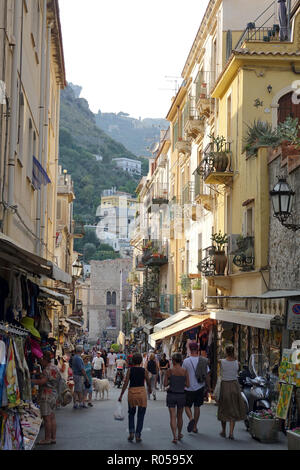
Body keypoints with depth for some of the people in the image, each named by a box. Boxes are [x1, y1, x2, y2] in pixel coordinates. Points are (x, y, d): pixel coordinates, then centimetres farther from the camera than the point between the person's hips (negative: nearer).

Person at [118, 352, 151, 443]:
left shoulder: (130, 370, -3)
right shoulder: (144, 371, -1)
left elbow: (125, 384, -7)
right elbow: (148, 383, 7)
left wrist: (121, 395, -1)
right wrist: (149, 389, 30)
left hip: (132, 392, 0)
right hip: (142, 392, 0)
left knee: (131, 414, 19)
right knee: (140, 415, 8)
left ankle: (131, 432, 6)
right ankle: (138, 435, 5)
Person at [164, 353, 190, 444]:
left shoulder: (169, 371, -9)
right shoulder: (185, 371, -6)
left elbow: (165, 384, -7)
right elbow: (188, 385, -4)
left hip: (171, 395, -2)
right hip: (181, 395, 2)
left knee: (173, 417, 1)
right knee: (180, 416, 19)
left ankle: (175, 436, -12)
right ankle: (179, 434, 34)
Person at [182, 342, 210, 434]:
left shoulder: (186, 361, -10)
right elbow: (207, 375, 1)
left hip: (189, 388, -2)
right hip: (200, 387, 3)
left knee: (187, 406, 11)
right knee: (197, 407, 13)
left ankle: (191, 418, -17)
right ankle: (195, 427, 16)